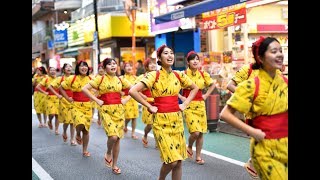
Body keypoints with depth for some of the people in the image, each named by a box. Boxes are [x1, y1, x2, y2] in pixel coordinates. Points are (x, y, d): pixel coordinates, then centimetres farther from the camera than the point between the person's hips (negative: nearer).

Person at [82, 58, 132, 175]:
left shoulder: (120, 80, 7)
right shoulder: (100, 79, -3)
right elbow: (84, 89, -7)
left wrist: (126, 99, 4)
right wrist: (97, 100, -9)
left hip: (119, 110, 4)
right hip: (106, 110, -4)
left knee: (118, 138, 5)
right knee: (113, 136, -21)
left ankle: (115, 165, 20)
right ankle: (108, 153, 12)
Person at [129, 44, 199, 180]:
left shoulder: (179, 75, 5)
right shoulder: (154, 75, -10)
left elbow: (195, 88, 21)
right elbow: (132, 91, -19)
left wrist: (185, 104, 9)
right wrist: (149, 106, -13)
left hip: (177, 120, 5)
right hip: (161, 121, -5)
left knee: (179, 161, 6)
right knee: (172, 161, -10)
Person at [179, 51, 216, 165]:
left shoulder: (203, 74, 4)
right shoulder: (183, 74, -8)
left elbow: (212, 84, 21)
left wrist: (206, 95, 10)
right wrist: (180, 97, -9)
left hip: (200, 105, 4)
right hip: (188, 105, -4)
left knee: (201, 132, 5)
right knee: (195, 132, -15)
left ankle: (198, 156, 19)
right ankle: (189, 147, 17)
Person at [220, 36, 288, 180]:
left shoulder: (285, 82, 2)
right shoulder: (252, 86, -13)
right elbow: (225, 114, -14)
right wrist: (252, 131, -18)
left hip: (285, 147, 5)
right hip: (265, 149, -5)